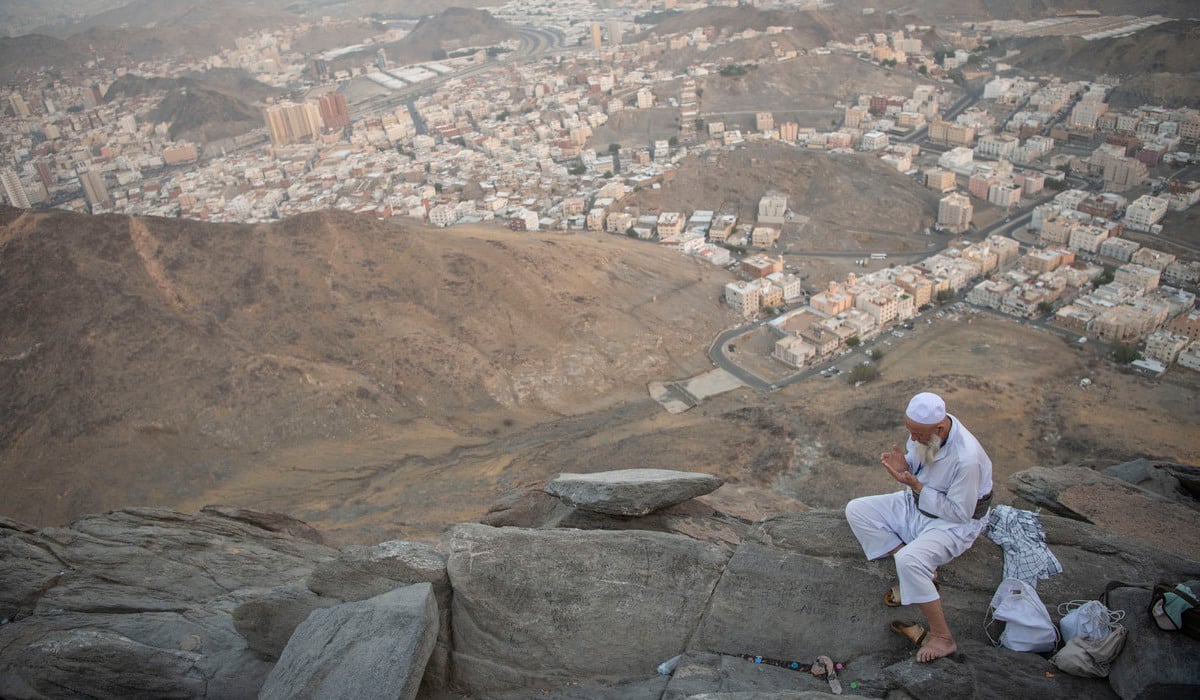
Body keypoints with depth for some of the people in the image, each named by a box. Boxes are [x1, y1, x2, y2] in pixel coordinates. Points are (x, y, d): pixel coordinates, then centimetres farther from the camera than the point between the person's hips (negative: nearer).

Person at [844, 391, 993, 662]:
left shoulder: (967, 459, -33)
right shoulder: (925, 428, -13)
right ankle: (922, 572, 0)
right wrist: (903, 465, -18)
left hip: (954, 523, -8)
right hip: (918, 503, 8)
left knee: (909, 560, -33)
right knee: (856, 510, -5)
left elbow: (959, 512, -24)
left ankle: (942, 637, -13)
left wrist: (915, 485, -28)